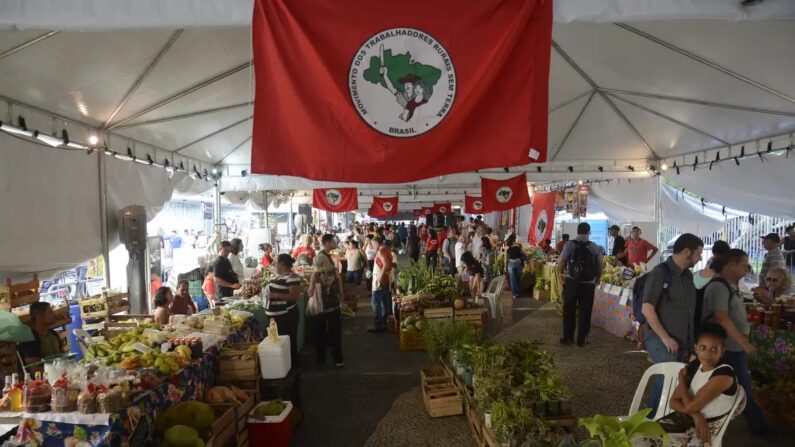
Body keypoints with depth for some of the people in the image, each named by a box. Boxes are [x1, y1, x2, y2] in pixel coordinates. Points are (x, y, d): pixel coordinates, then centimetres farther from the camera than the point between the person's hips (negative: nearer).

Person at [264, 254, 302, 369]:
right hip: (274, 315, 10)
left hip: (286, 315, -9)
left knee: (289, 341, 3)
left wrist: (276, 295, -26)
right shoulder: (276, 275, 12)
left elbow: (295, 296, -24)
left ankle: (292, 366, 16)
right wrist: (266, 291, 4)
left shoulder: (292, 277, -17)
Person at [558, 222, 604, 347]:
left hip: (571, 282, 0)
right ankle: (581, 340, 17)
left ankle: (568, 338, 17)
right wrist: (597, 280, 16)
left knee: (569, 310, 11)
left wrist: (562, 275, 8)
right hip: (588, 284, 0)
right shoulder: (595, 247, -2)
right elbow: (600, 267, 0)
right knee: (585, 312, 11)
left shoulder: (569, 244, -5)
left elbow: (561, 263, -9)